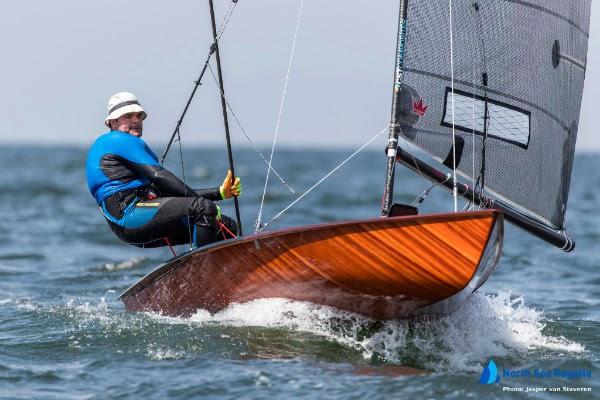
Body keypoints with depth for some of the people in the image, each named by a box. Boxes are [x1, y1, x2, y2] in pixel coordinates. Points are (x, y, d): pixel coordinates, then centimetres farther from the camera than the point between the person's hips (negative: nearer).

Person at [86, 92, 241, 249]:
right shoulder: (119, 141, 1)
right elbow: (159, 176, -9)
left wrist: (219, 193, 18)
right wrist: (199, 200, -7)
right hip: (128, 214, -10)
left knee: (228, 226, 2)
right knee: (204, 207, -27)